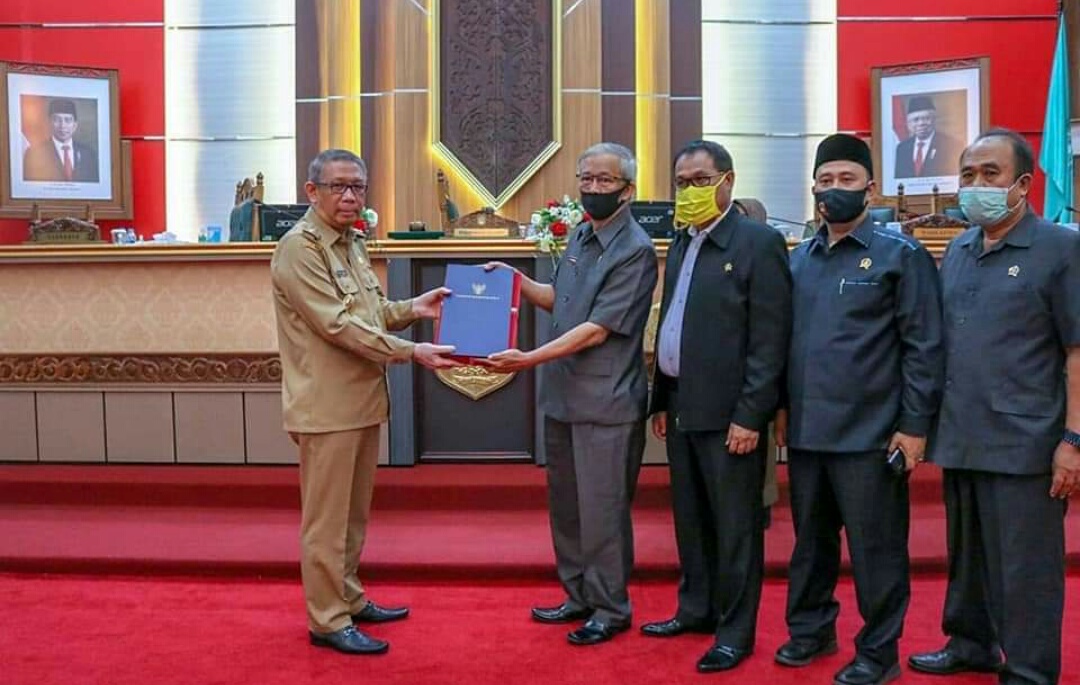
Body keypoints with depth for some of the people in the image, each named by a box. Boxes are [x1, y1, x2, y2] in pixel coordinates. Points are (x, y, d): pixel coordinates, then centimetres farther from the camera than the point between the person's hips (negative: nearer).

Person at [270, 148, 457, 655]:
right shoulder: (299, 247, -15)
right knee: (326, 518, 1)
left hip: (361, 400, 9)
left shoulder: (351, 244, 14)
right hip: (327, 405, -9)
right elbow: (338, 324, -22)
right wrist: (411, 353, -21)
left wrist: (413, 308, 5)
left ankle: (349, 600, 32)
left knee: (354, 513, 19)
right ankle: (327, 621, 12)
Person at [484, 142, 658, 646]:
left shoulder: (635, 251, -14)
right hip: (563, 396, 8)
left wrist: (529, 359, -24)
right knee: (566, 505, 17)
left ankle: (610, 609, 18)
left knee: (602, 511, 2)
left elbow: (597, 330, -20)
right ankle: (579, 596, 32)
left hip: (606, 402, -8)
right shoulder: (579, 237, 10)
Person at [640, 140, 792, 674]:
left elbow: (769, 340, -15)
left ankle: (735, 632, 16)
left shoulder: (759, 242, -11)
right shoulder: (681, 244, 13)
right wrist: (661, 400, 14)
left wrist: (749, 416, -18)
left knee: (735, 525, 4)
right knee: (690, 518, 18)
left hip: (728, 412, -7)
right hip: (681, 407, 8)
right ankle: (696, 610, 33)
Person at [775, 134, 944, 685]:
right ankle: (811, 629, 33)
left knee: (875, 548, 5)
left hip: (870, 434, -5)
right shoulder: (798, 259, 11)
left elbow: (924, 347, -8)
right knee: (810, 540, 17)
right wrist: (782, 406, 11)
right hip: (805, 432, 5)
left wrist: (914, 426, -11)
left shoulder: (901, 256, -6)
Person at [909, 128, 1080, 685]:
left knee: (1025, 567, 3)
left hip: (1023, 444, -6)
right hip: (960, 439, 6)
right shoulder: (957, 251, 11)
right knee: (967, 555, 18)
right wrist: (928, 423, 12)